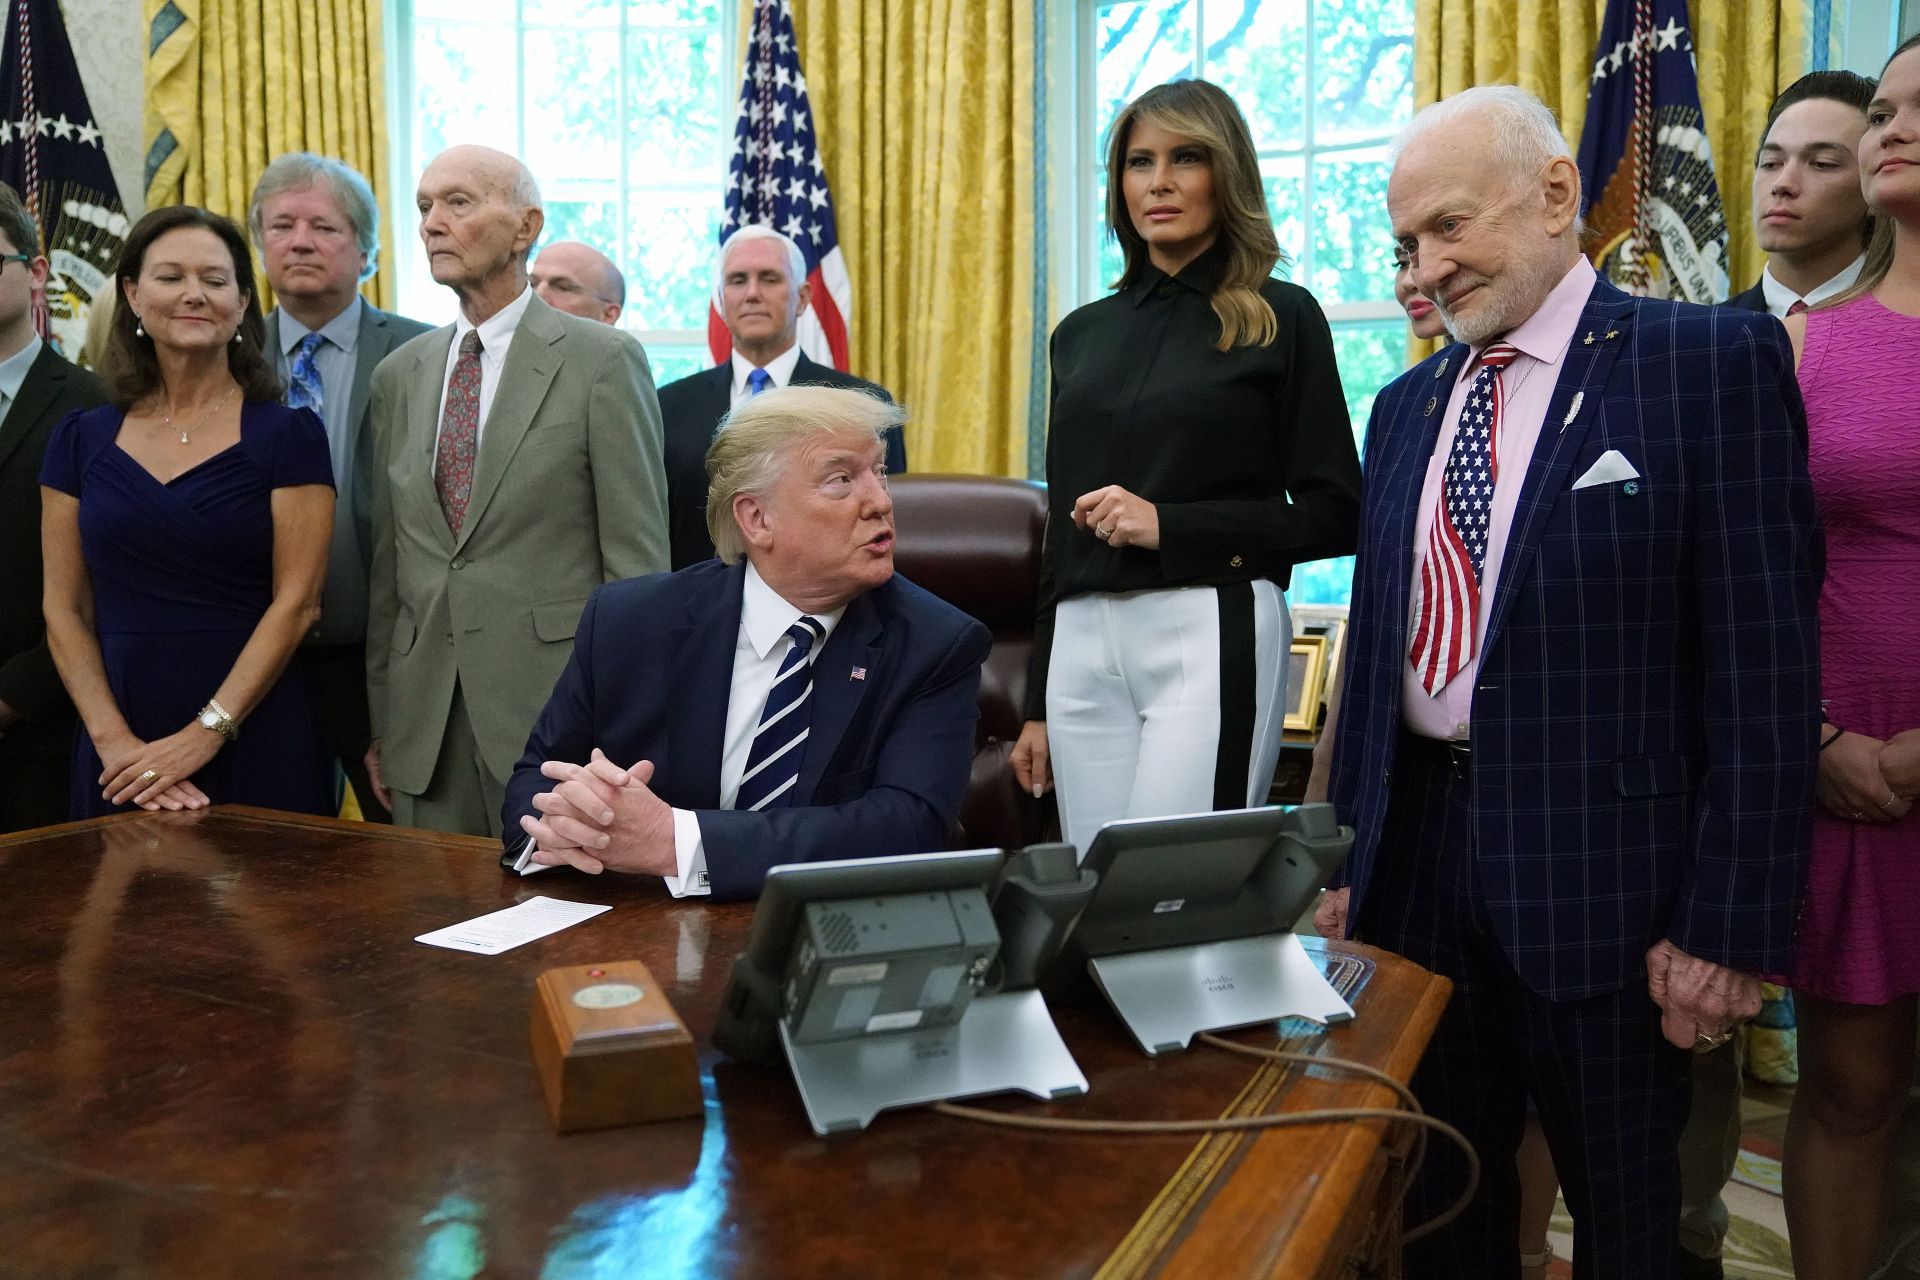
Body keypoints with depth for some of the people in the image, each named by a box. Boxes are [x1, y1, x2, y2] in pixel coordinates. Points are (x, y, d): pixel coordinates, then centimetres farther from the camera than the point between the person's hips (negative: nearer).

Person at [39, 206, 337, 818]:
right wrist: (115, 740, -8)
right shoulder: (82, 440, 7)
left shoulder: (288, 434, -2)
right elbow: (65, 611, 5)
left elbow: (296, 602, -7)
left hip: (254, 742, -2)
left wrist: (206, 734, -14)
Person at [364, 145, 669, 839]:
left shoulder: (603, 360, -4)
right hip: (425, 724, 5)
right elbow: (388, 561, 15)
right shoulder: (399, 373, 13)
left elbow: (637, 559, -7)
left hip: (555, 704, -5)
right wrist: (381, 719, 13)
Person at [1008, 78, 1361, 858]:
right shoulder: (1083, 334, 14)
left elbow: (1335, 515, -2)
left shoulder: (1280, 318, 0)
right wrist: (1037, 705, 14)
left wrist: (1167, 524, -14)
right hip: (1082, 645, 5)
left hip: (1211, 636, -5)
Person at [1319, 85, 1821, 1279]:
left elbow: (1765, 661, -12)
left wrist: (1730, 922, -15)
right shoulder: (1408, 405, 11)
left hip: (1602, 870, -5)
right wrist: (1346, 858, 11)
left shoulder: (1711, 361, -7)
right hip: (1417, 853, 5)